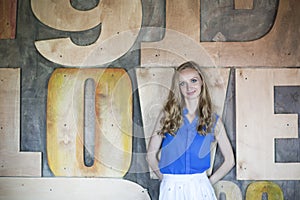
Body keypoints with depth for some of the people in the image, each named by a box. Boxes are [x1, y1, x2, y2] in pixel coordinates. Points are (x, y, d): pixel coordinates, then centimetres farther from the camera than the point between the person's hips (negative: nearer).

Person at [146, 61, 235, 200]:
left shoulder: (213, 120, 2)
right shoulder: (167, 115, 0)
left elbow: (229, 161, 7)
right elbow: (151, 155, 1)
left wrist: (208, 182, 3)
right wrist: (167, 179, 1)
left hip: (200, 188, 0)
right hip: (171, 188, 0)